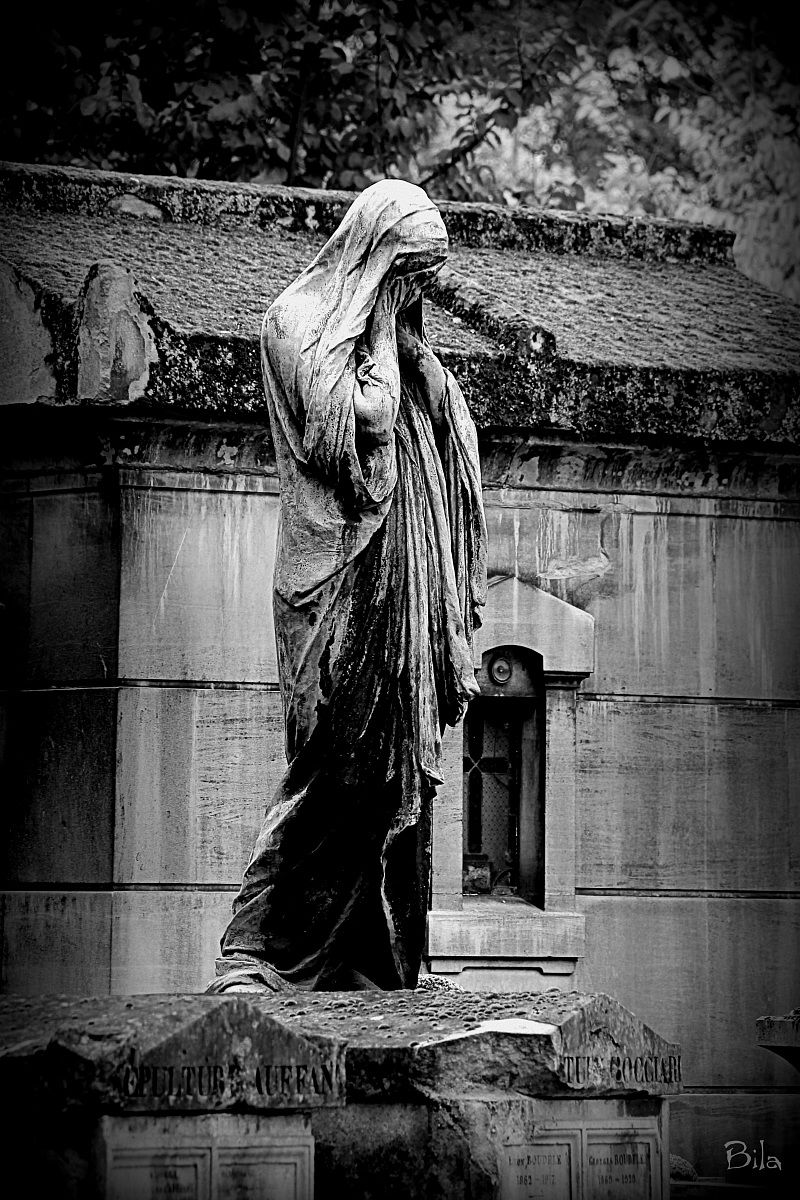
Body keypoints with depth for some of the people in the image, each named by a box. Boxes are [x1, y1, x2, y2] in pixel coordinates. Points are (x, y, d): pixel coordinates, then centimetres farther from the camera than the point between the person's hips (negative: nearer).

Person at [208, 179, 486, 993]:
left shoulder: (401, 345, 20)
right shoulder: (298, 321, -4)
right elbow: (357, 424, -18)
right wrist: (381, 340, -8)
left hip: (401, 584, 8)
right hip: (339, 582, -8)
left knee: (396, 776, 5)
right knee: (333, 767, -13)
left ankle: (380, 969, 7)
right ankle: (252, 953, -10)